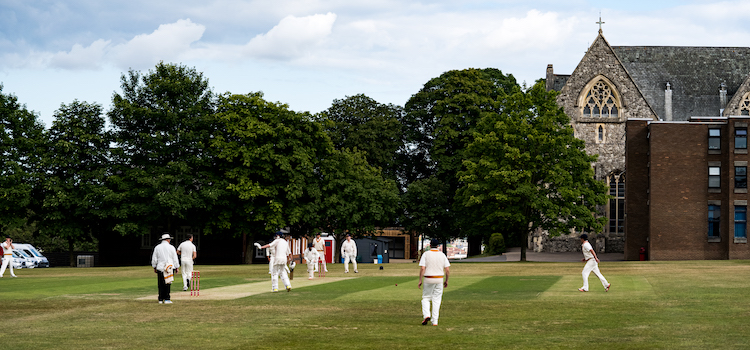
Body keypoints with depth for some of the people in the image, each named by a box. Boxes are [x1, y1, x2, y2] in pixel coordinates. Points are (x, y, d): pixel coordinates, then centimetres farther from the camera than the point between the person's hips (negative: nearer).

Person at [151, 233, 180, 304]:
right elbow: (175, 259, 2)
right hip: (170, 268, -2)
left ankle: (161, 299, 3)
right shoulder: (171, 247, 0)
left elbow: (154, 259, 8)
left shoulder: (157, 247, 5)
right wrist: (177, 268, 10)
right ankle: (167, 299, -3)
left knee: (161, 285, 4)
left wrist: (154, 267, 20)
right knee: (167, 284, -1)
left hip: (160, 268, 2)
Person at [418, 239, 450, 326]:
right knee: (436, 300, 6)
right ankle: (435, 321, 3)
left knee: (426, 298, 11)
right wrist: (446, 280, 12)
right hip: (439, 279, 2)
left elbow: (422, 268, -12)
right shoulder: (442, 255, 3)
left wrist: (420, 280, -8)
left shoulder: (426, 254, -5)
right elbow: (447, 269, 0)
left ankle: (426, 315, -12)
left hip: (428, 279, -2)